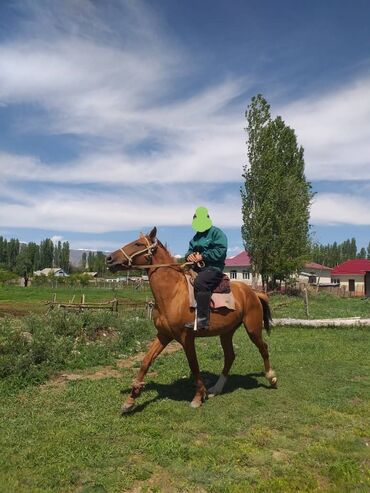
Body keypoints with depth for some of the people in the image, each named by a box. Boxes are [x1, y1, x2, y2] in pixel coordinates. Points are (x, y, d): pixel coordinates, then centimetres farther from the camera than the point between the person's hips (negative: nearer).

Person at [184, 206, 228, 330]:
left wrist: (202, 256, -17)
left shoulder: (217, 233, -4)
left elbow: (220, 252, -16)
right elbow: (190, 250, 26)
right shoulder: (196, 236, 21)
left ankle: (203, 319, -35)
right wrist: (189, 255, 1)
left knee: (200, 282, -36)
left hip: (213, 268, -9)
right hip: (197, 268, 9)